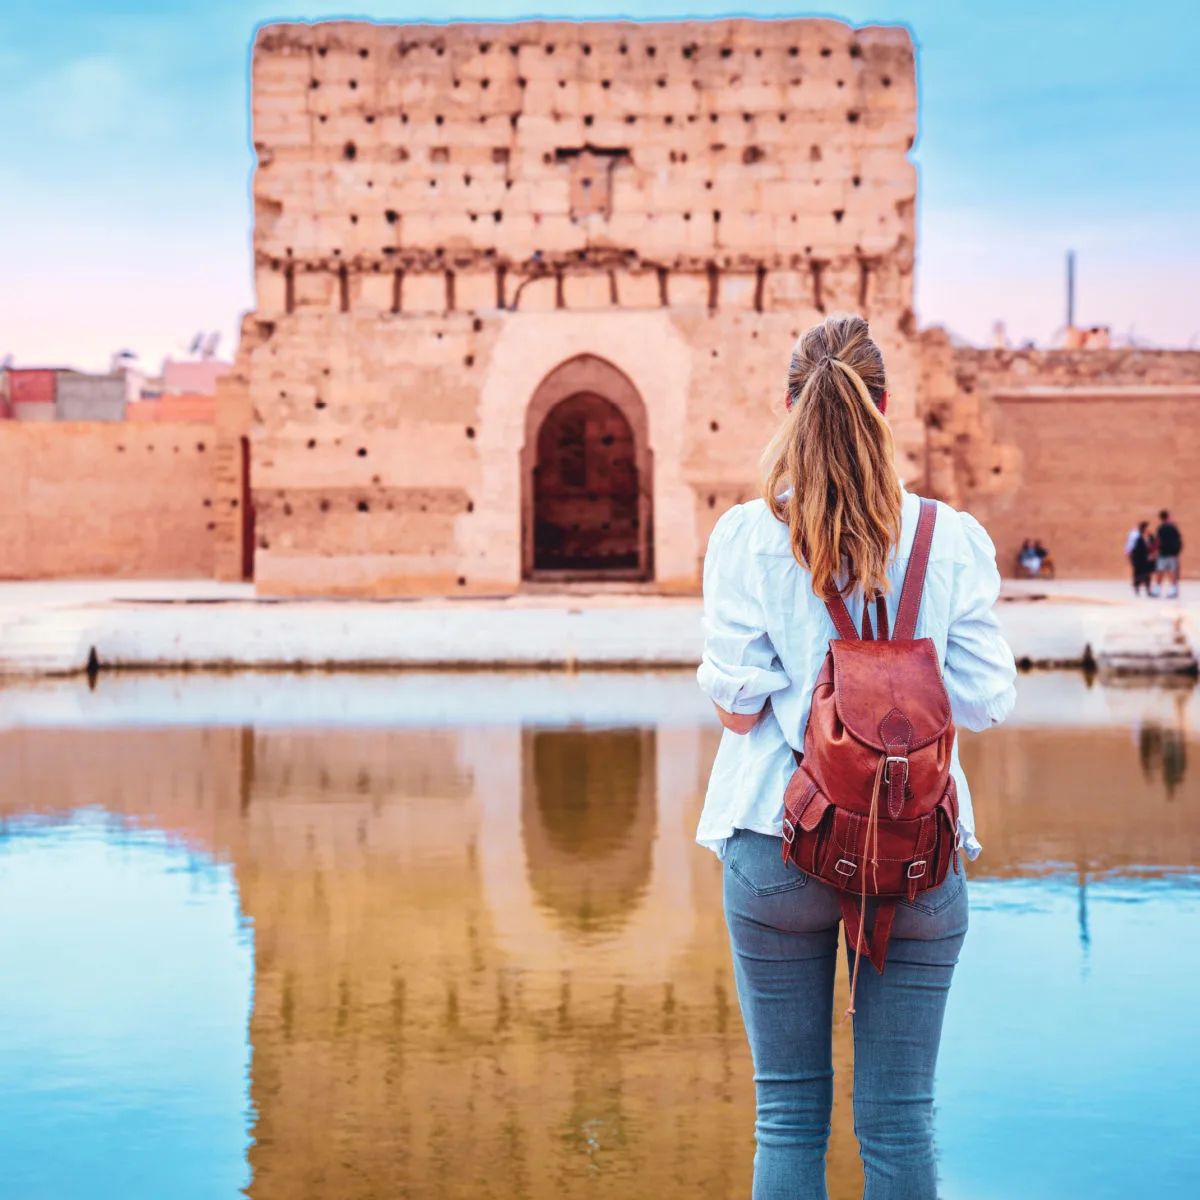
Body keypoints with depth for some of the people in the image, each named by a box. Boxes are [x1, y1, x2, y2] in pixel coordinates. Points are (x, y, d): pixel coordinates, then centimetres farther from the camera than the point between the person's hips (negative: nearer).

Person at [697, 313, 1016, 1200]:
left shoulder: (745, 536, -6)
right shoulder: (952, 539, -3)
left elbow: (737, 707, -8)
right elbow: (984, 703, -3)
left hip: (777, 844, 0)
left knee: (789, 1116, 9)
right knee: (901, 1119, 8)